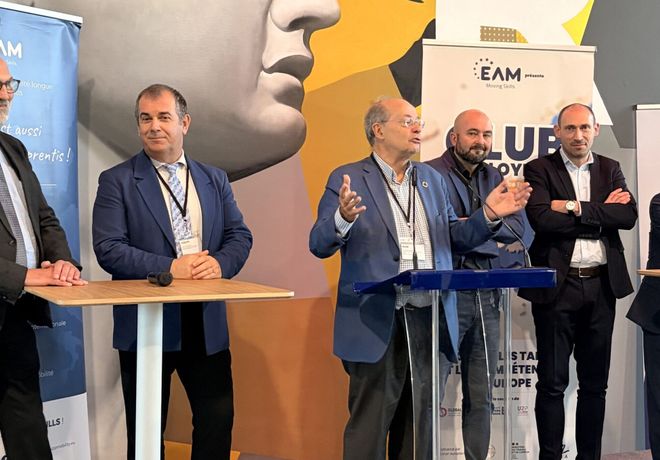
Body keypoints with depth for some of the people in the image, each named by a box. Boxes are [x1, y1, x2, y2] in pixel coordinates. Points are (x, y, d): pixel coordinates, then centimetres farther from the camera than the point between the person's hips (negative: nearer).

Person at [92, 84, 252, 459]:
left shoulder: (215, 179, 12)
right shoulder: (117, 181, -1)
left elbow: (240, 236, 8)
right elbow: (109, 248, -11)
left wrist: (219, 263, -14)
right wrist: (169, 268, -20)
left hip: (207, 322, 3)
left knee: (218, 421, 7)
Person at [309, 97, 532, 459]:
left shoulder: (432, 179, 15)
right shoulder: (347, 179, -2)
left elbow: (453, 238, 16)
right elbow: (319, 244, -9)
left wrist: (489, 215, 0)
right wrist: (343, 218, -29)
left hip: (429, 319, 5)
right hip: (377, 321, -5)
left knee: (419, 422, 14)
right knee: (370, 423, 2)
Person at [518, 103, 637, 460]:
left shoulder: (610, 170, 11)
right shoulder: (539, 170, 0)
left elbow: (628, 216, -4)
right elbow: (541, 218, -16)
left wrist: (576, 209, -13)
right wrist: (602, 211, -10)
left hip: (602, 286, 4)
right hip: (557, 285, -4)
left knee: (595, 382, 11)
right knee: (552, 383, 2)